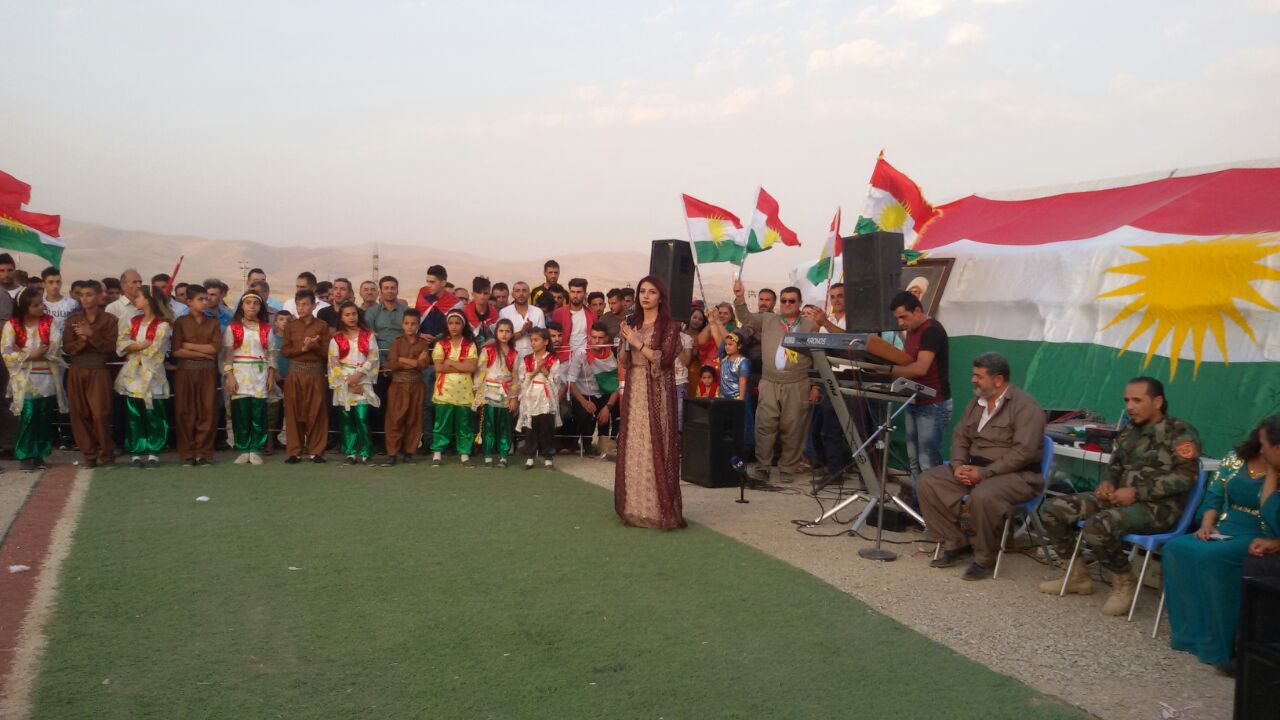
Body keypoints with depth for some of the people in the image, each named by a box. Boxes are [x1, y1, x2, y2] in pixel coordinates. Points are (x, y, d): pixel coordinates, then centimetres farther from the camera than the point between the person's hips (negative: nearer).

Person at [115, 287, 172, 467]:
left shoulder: (163, 325, -5)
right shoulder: (132, 321, 12)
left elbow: (154, 351, -13)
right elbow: (121, 345, -1)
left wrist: (133, 348, -1)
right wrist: (144, 344, -14)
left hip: (152, 375, -5)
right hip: (132, 374, 5)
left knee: (154, 415, 0)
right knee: (133, 415, 5)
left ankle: (153, 452, 8)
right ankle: (136, 452, 11)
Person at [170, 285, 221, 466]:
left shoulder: (213, 322, 8)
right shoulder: (180, 322, 3)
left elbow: (216, 347, -5)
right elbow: (177, 351, -6)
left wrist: (190, 345, -7)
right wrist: (202, 354, -10)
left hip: (208, 373, 1)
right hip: (185, 372, -1)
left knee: (207, 412, -1)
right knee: (185, 413, 1)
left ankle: (203, 453, 7)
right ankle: (187, 454, 8)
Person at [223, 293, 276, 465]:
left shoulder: (266, 328, 9)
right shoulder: (233, 327, 4)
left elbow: (271, 354, 9)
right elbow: (227, 354, 0)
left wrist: (271, 376, 1)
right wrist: (229, 376, -8)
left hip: (260, 375, 1)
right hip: (239, 374, -1)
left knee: (258, 413, -1)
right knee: (240, 413, -1)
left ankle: (255, 451, 6)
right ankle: (243, 450, 7)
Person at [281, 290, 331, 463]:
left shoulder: (322, 327, 2)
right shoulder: (290, 327, 7)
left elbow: (327, 352, -2)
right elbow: (284, 351, 1)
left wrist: (314, 346, -18)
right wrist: (302, 348, -13)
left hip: (316, 374, -1)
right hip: (295, 374, 2)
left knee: (316, 413, 0)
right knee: (293, 412, 1)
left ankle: (316, 451, 7)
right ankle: (294, 451, 7)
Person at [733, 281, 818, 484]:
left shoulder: (810, 326, 7)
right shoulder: (767, 320, 12)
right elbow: (745, 317, 2)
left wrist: (816, 386, 0)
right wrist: (739, 298, -16)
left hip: (797, 386, -1)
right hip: (769, 383, 1)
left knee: (793, 428, 2)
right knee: (765, 425, -4)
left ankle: (789, 468, 12)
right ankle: (761, 466, 3)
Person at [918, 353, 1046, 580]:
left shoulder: (1025, 407, -13)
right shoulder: (976, 403, 12)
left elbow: (1023, 452, -22)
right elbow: (960, 437, 14)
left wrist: (984, 473, -24)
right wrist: (958, 466, -7)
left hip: (1016, 475, -8)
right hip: (974, 468, 8)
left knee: (983, 495, -38)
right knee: (926, 481, -8)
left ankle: (985, 558, -15)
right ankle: (956, 543, 0)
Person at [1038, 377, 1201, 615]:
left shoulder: (1179, 432, -7)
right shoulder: (1129, 431, 15)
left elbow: (1186, 476, -16)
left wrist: (1137, 493, -21)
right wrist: (1107, 482, 0)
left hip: (1157, 506, -8)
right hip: (1120, 499, 8)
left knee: (1096, 527, -35)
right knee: (1051, 509, -6)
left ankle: (1125, 583, -7)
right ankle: (1077, 575, 9)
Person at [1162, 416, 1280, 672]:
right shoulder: (1236, 458, 8)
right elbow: (1214, 496, 14)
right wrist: (1207, 525, -3)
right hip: (1223, 533, 6)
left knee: (1211, 557, -33)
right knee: (1175, 549, -21)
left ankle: (1217, 643, -23)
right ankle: (1189, 630, -14)